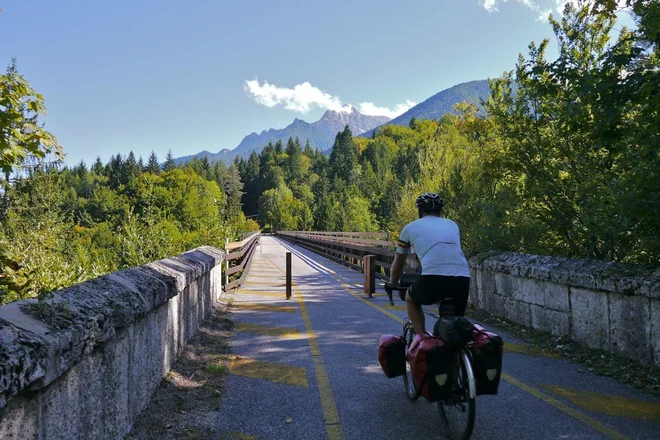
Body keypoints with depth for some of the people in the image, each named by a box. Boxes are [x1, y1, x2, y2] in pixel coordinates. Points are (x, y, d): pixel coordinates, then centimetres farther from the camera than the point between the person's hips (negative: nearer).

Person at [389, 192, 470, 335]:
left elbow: (397, 265, 29)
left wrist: (392, 285, 47)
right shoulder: (452, 224, 27)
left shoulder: (410, 227, 19)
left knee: (411, 298, 29)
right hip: (462, 280, 3)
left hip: (433, 279, -3)